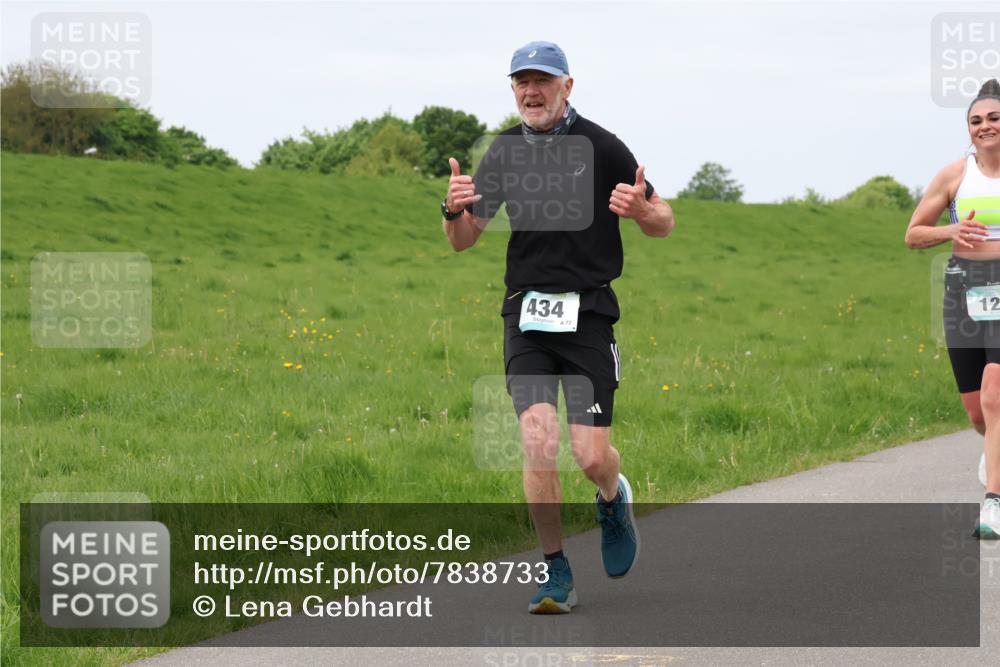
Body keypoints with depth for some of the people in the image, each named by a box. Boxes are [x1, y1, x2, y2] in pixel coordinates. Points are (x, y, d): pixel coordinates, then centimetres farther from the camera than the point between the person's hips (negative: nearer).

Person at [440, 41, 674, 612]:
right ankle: (557, 573, -1)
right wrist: (455, 210, -11)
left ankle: (614, 498, 32)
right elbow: (464, 240, 12)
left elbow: (664, 223, 3)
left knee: (591, 455, -6)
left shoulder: (601, 147, -4)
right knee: (538, 441, -14)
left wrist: (641, 209, -20)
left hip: (588, 313, -2)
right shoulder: (506, 152, 7)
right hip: (526, 313, 2)